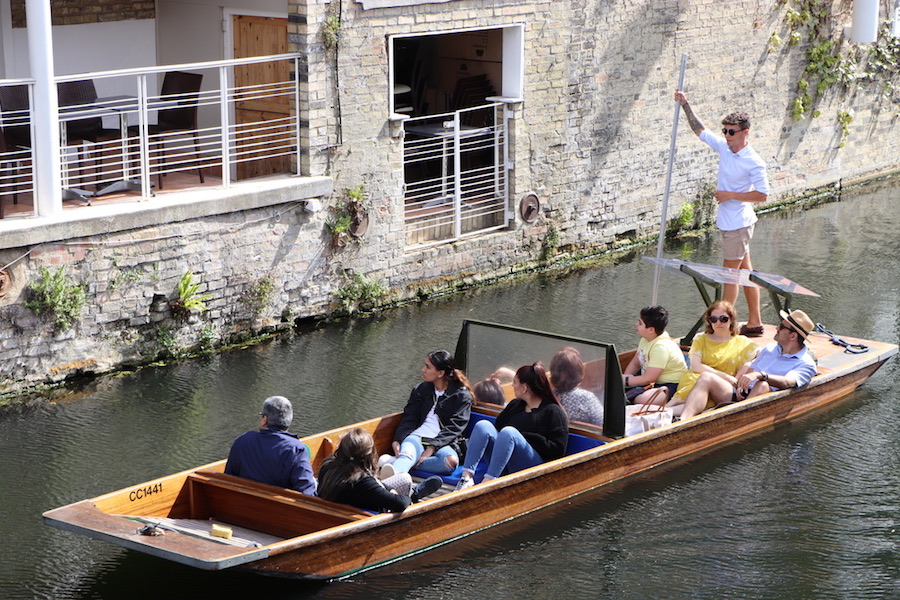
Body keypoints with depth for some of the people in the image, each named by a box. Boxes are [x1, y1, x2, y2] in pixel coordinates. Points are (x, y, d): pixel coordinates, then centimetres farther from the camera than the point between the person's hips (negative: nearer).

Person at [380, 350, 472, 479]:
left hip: (443, 443, -2)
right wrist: (398, 439, -10)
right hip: (417, 438, 2)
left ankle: (396, 462, -43)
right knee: (409, 445, -35)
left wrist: (432, 447, -18)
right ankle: (392, 474, -66)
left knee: (451, 460, -37)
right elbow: (409, 418, 10)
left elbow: (454, 428, -5)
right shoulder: (421, 390, 19)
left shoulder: (461, 395, 6)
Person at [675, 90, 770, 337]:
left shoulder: (754, 163, -17)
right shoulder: (724, 147, 4)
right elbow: (700, 131, 15)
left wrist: (730, 195, -18)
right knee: (745, 271, 13)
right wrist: (685, 105, 9)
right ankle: (754, 323, 20)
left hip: (738, 224, -8)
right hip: (728, 222, 8)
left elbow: (762, 195, -16)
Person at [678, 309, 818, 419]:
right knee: (706, 378, -17)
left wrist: (759, 375, -34)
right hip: (740, 395, 6)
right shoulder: (771, 348, 26)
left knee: (763, 385, -37)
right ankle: (684, 421, -39)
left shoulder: (806, 364, 2)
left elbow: (788, 382, -18)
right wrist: (740, 384, 1)